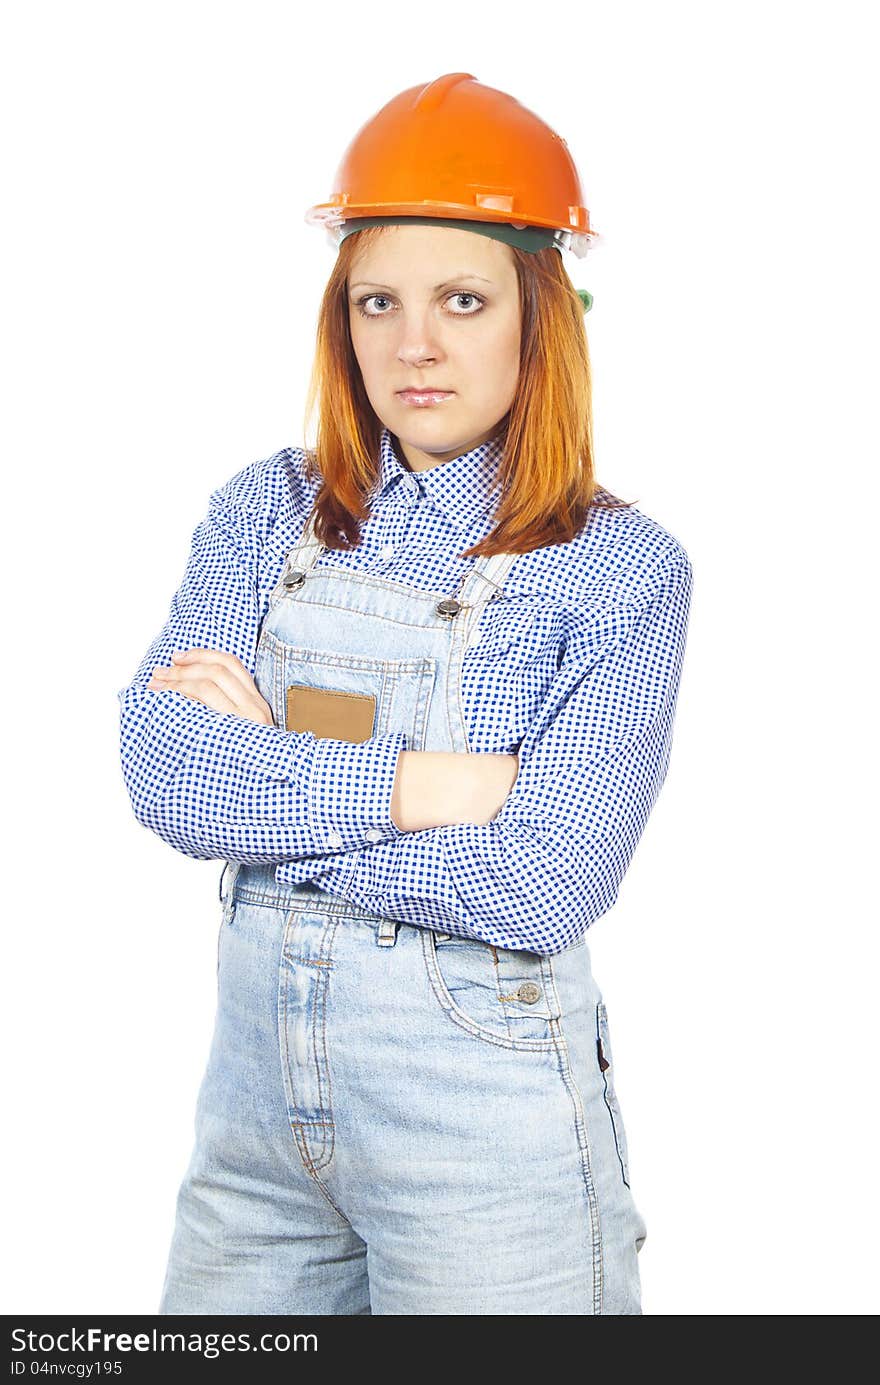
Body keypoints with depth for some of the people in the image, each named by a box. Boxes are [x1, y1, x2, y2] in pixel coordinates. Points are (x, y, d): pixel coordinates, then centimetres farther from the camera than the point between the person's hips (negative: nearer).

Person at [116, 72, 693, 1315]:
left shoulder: (623, 569, -8)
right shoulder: (265, 513, 3)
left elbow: (542, 886, -19)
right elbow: (161, 773, -10)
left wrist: (266, 787, -12)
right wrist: (435, 784, -17)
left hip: (481, 1112, -3)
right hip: (257, 1075, 4)